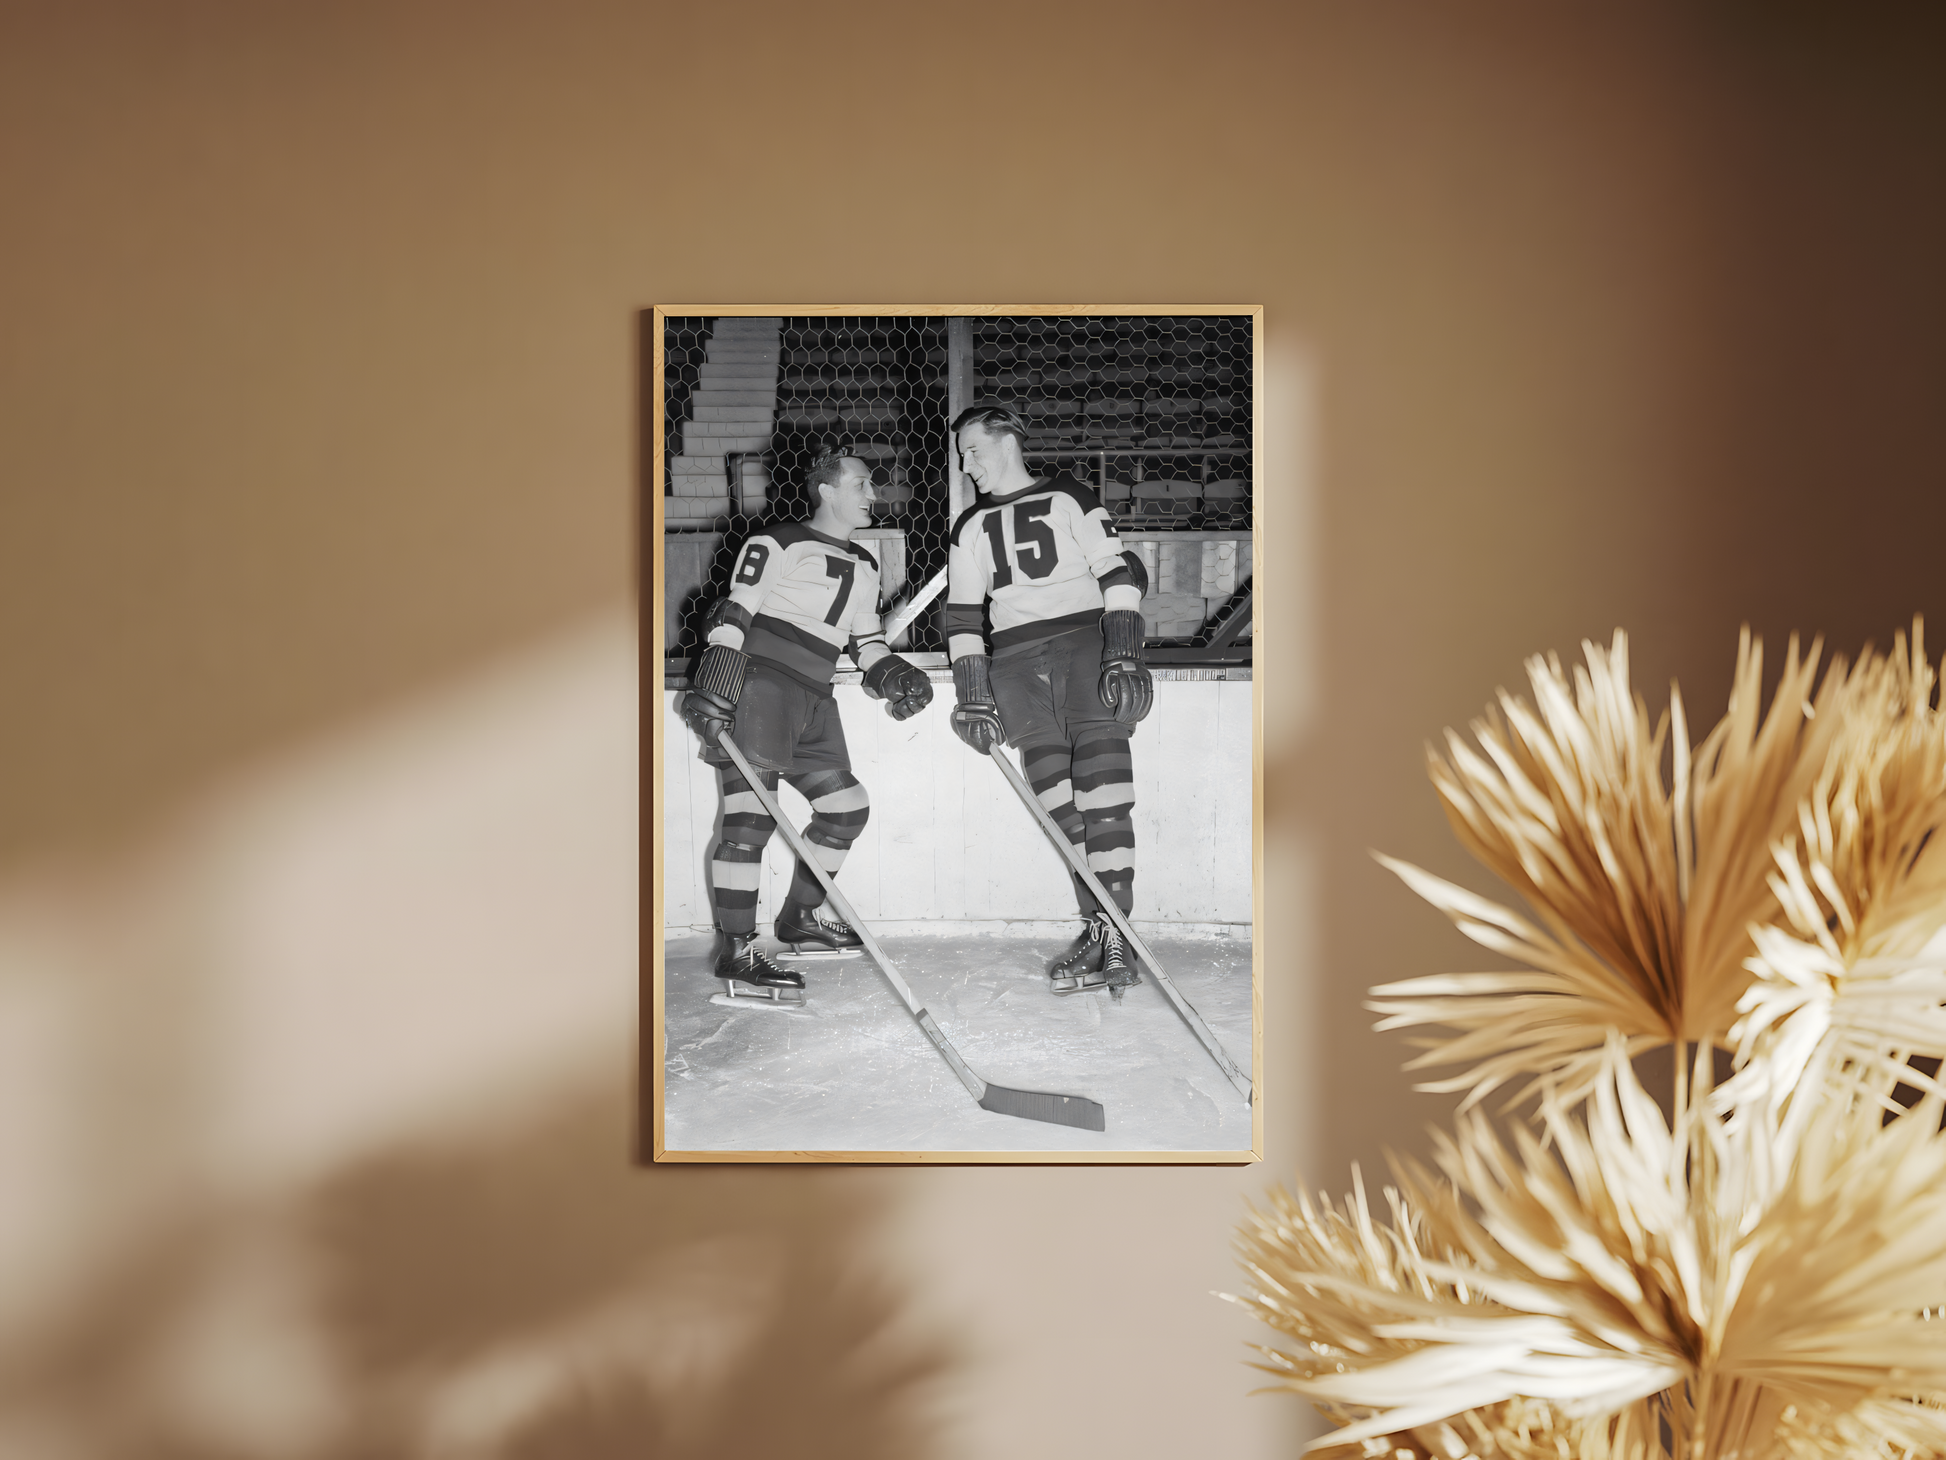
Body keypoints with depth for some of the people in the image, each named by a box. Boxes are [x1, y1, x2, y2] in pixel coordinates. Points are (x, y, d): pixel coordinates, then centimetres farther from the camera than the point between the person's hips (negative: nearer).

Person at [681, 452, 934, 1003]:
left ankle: (799, 918, 25)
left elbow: (866, 641, 25)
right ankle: (734, 950, -14)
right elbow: (735, 612, -9)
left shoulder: (863, 568, 21)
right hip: (760, 686, -9)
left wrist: (892, 673, 4)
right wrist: (714, 687, -18)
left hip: (813, 701, 9)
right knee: (752, 817, -13)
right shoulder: (778, 543, -3)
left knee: (847, 807, 9)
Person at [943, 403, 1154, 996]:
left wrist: (1123, 654, -10)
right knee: (1058, 803, -8)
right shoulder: (970, 528, 21)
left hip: (1085, 640, -3)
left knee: (1102, 793, -16)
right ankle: (1100, 930, -7)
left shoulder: (1068, 499, 9)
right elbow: (963, 615, 16)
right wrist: (973, 696, 5)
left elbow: (1121, 573, 1)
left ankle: (1115, 931, -18)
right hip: (1014, 660, 4)